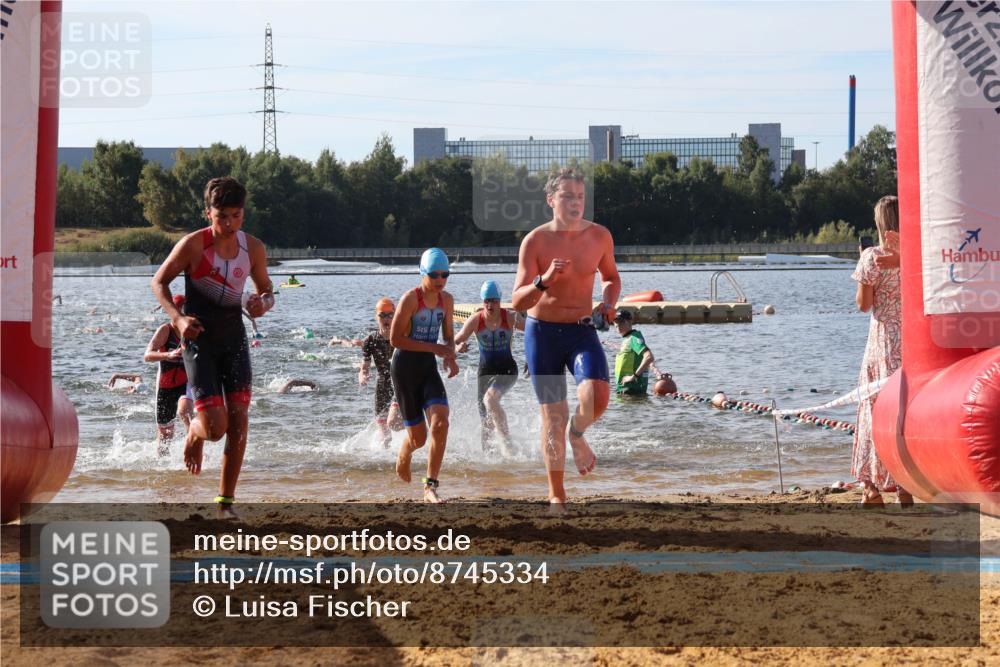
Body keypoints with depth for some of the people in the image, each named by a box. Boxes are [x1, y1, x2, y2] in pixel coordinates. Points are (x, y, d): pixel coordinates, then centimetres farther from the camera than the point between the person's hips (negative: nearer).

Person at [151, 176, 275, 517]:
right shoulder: (193, 245, -13)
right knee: (215, 427, -13)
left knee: (238, 418, -6)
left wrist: (263, 304, -11)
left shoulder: (253, 248, -1)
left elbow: (266, 290, 14)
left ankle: (226, 501, 5)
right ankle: (194, 434, 27)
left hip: (234, 337, 4)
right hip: (199, 338, -4)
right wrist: (177, 317, -18)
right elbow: (159, 282, -2)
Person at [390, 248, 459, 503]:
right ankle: (403, 455, 42)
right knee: (418, 437, 3)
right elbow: (395, 338, -17)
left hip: (428, 367, 4)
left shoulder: (447, 300, 3)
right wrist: (434, 348, -21)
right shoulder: (411, 299, -15)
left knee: (440, 424, -19)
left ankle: (431, 487, -13)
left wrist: (450, 357, -6)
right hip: (405, 366, -4)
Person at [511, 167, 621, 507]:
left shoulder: (599, 236, -2)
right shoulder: (535, 241, -9)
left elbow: (611, 277, 18)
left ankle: (577, 434, 11)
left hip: (582, 331, 1)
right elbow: (518, 302, -10)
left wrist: (608, 304, -2)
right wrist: (544, 281, -29)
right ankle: (556, 494, 17)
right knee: (553, 416, 2)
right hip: (542, 332, -1)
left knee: (596, 396, -25)